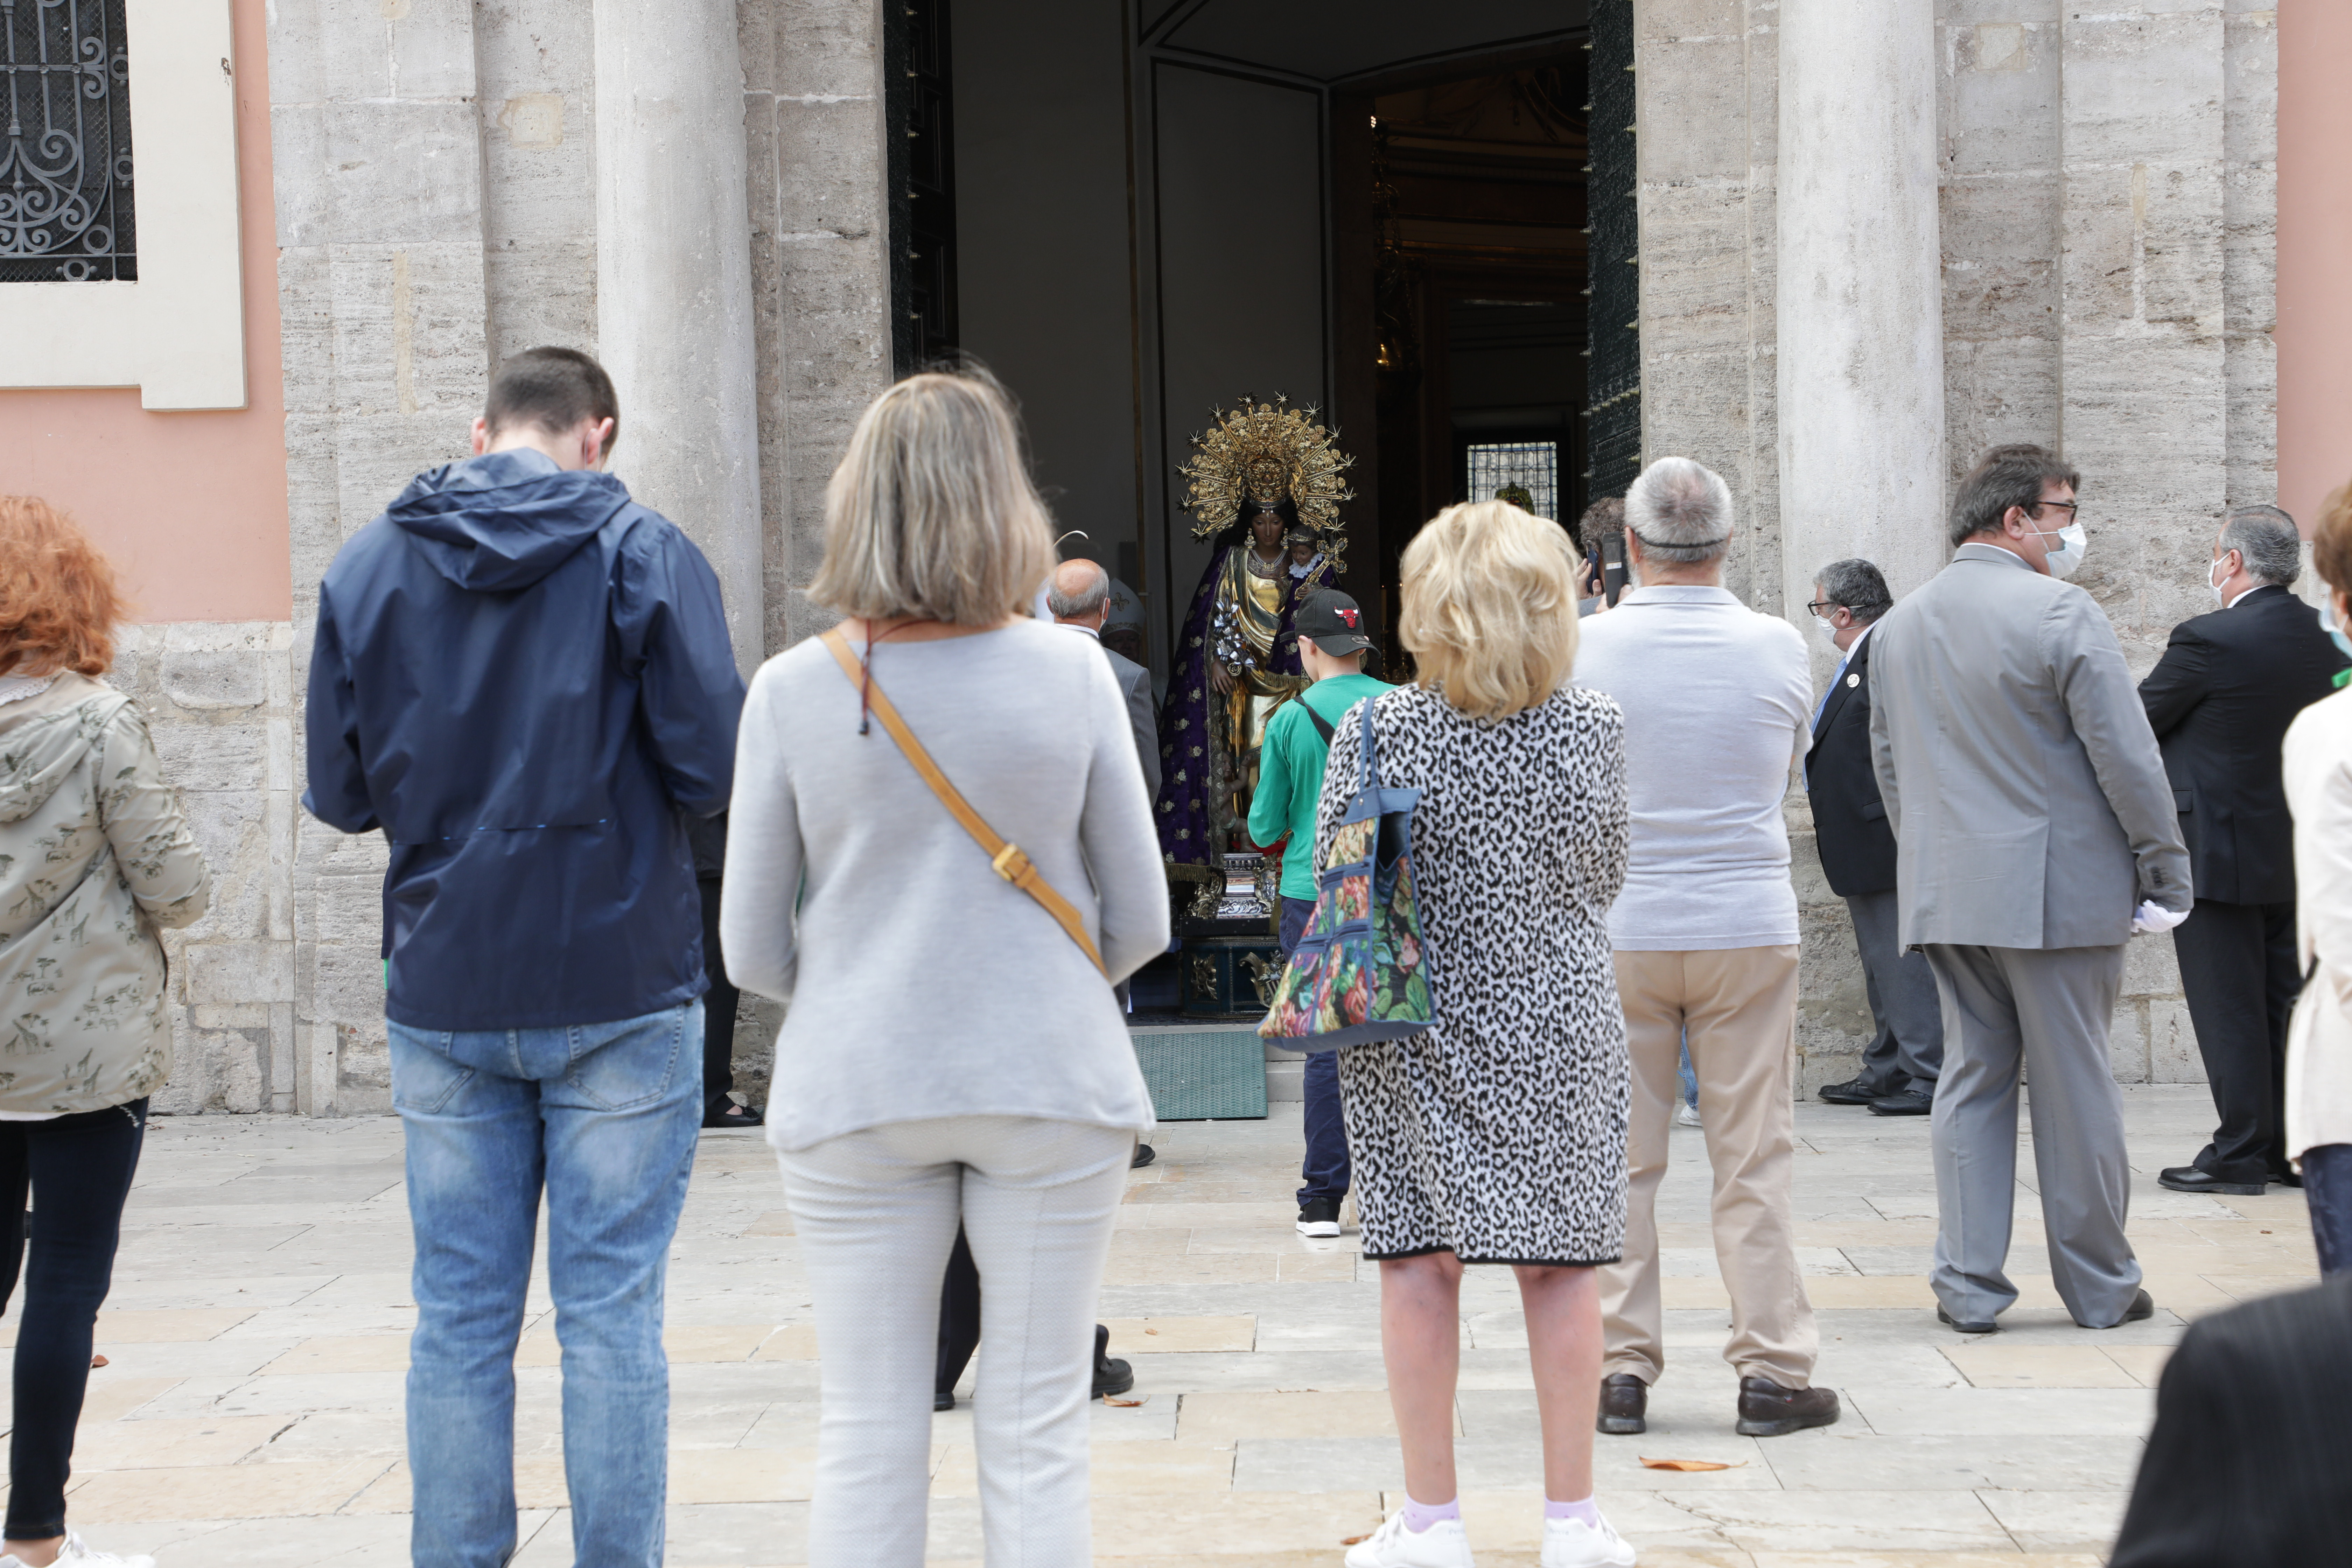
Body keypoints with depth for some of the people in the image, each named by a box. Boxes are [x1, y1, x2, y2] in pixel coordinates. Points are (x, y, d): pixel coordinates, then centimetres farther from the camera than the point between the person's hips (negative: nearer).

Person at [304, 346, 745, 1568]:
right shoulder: (643, 553, -6)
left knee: (459, 1316, 10)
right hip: (619, 988, -3)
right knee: (611, 1313, 3)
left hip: (443, 995, 3)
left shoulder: (365, 566, 3)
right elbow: (714, 767, -10)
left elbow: (338, 793, 5)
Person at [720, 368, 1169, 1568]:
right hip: (1050, 1084, 0)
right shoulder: (1072, 673, -5)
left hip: (853, 1095, 1)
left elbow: (753, 950, 0)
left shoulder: (792, 691, -4)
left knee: (867, 1440, 9)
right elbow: (1140, 922, 0)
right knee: (1036, 1436, 7)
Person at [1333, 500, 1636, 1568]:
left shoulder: (1375, 729, -10)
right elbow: (1605, 878, 6)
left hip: (1415, 1029, -1)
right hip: (1555, 1025, 1)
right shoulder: (1593, 728, -6)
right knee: (1561, 1264, 9)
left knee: (1418, 1264, 6)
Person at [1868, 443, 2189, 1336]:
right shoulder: (2061, 614, -11)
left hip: (1944, 892, 6)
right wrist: (2165, 873, -3)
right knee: (2074, 1090, 4)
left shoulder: (1898, 627, 10)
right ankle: (2100, 1287, 14)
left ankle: (1968, 1286, 9)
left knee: (1972, 1079, 11)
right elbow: (2127, 757, -11)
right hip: (2057, 892, -6)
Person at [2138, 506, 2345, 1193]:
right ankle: (2294, 1148, 18)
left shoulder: (2210, 641, -18)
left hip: (2219, 853, -7)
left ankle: (2239, 1154, 4)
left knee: (2229, 1011, -1)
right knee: (2286, 1002, 12)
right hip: (2296, 854, 7)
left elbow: (2135, 722, -9)